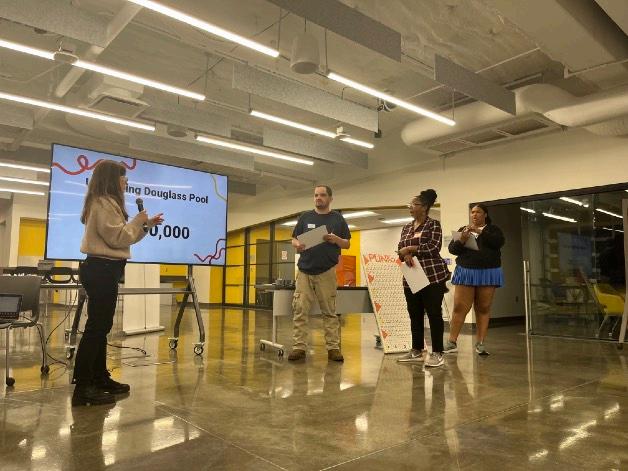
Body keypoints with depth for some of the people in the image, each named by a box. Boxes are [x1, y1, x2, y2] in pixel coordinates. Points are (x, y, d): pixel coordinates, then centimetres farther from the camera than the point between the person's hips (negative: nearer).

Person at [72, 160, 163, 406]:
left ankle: (100, 379, 22)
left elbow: (121, 237, 23)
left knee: (101, 326, 13)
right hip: (102, 270, -11)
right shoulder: (104, 203, -13)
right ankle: (82, 387, -4)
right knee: (96, 326, -9)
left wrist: (146, 225, 17)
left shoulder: (106, 203, 22)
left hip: (103, 269, 11)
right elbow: (118, 238, -18)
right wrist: (137, 220, -6)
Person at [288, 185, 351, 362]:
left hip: (327, 272, -1)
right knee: (300, 310, -2)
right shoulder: (305, 217, 13)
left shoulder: (338, 219, 10)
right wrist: (297, 245, -10)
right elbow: (294, 239, 13)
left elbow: (347, 244, 9)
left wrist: (336, 239, -11)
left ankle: (333, 348, 7)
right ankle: (299, 347, 4)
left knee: (330, 312, 2)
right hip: (305, 270, 2)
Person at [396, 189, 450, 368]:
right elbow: (400, 249, 13)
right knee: (415, 315, 10)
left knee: (434, 313, -2)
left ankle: (437, 353, 5)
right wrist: (405, 255, -11)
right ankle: (417, 350, 19)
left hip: (433, 275, -6)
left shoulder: (434, 224, -2)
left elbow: (434, 247, -15)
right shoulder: (406, 227, 16)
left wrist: (409, 249, -10)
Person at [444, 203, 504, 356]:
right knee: (459, 308, -4)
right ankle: (452, 342, -1)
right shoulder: (463, 229, 13)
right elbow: (452, 249, 5)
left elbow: (499, 242, -10)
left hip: (488, 273, 0)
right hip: (466, 272, 1)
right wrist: (461, 240, -15)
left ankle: (480, 343, 5)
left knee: (484, 308, 0)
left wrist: (480, 231, -16)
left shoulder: (493, 229, 10)